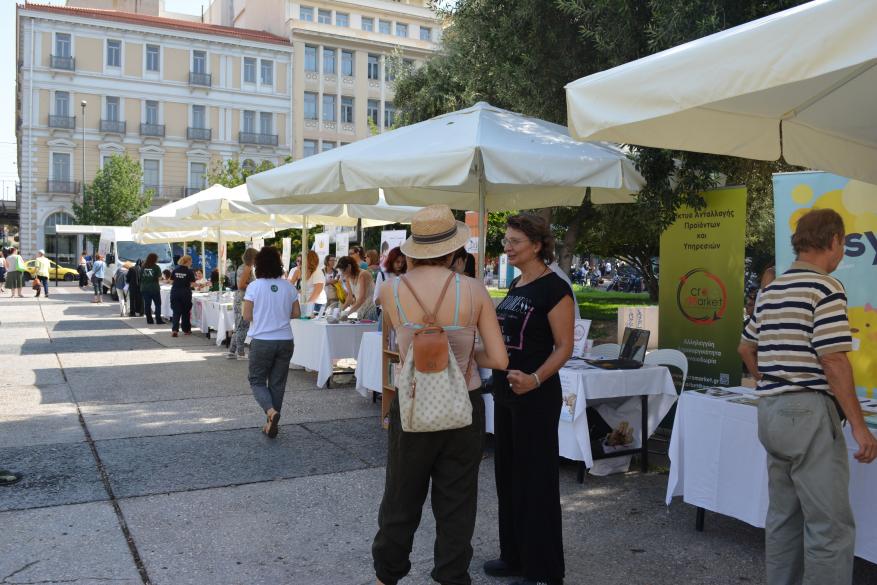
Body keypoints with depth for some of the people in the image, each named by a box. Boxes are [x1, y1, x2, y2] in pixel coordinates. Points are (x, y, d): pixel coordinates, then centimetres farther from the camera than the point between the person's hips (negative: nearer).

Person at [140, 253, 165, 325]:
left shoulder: (143, 267, 4)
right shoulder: (156, 267, -8)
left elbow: (140, 278, 7)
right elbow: (159, 278, -8)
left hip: (144, 289, 4)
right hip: (154, 288, -4)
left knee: (147, 304, 6)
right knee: (158, 304, 3)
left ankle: (149, 320, 8)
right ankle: (158, 320, -1)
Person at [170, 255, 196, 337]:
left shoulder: (175, 270, 5)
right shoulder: (189, 271, -8)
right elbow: (192, 283, -13)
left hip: (175, 292, 3)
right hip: (185, 293, -3)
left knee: (176, 311, 3)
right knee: (186, 312, 10)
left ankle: (175, 329, -12)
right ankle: (186, 330, 19)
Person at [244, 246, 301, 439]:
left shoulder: (254, 286, -9)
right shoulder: (288, 286, 0)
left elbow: (247, 316, -7)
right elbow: (296, 313, 5)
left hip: (262, 341, -3)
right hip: (285, 341, 3)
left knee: (257, 380, 10)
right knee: (278, 383, 12)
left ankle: (271, 411, -15)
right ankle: (272, 423, 17)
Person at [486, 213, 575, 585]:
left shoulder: (554, 288, -14)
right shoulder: (515, 285, 11)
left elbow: (564, 347, -18)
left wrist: (534, 379, -31)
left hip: (536, 396, -9)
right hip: (505, 391, 9)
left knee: (535, 478, 1)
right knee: (507, 472, 16)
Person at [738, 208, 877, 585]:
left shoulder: (769, 290, 13)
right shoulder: (826, 288, -11)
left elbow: (746, 348, 21)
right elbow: (833, 360, -17)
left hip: (771, 411, 9)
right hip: (809, 412, -8)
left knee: (783, 516, 16)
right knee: (831, 526, -2)